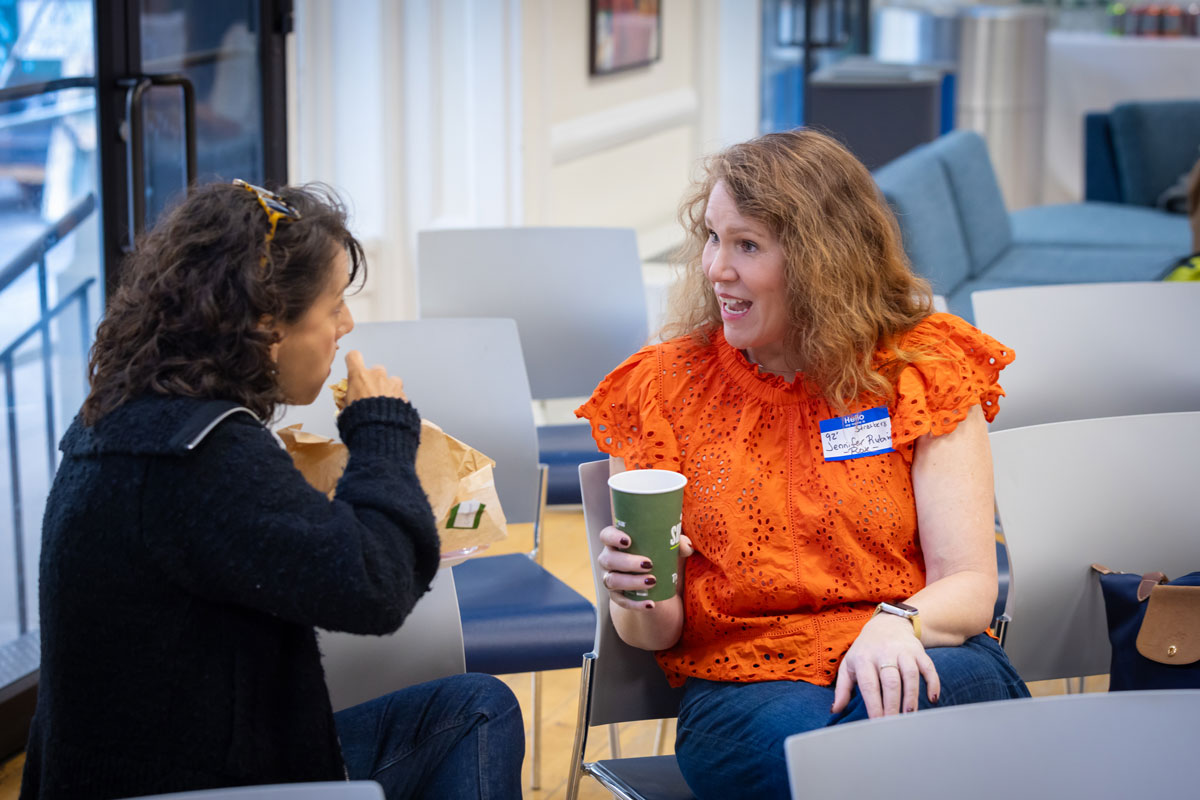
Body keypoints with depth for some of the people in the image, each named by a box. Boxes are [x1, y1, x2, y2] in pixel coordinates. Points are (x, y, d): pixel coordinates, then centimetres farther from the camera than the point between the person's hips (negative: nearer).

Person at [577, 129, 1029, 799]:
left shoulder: (921, 371, 6)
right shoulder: (664, 387, 8)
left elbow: (969, 587, -2)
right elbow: (661, 633, 7)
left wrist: (897, 625, -25)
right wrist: (639, 601, -18)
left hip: (908, 667, 0)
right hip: (741, 685, 0)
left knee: (883, 719, -37)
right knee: (795, 737, -36)